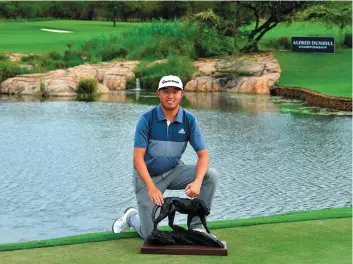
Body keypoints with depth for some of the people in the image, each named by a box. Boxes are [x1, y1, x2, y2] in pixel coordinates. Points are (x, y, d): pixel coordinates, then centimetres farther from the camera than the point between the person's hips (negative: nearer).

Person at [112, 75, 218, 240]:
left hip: (174, 172, 3)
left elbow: (203, 154, -12)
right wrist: (151, 188, -32)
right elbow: (138, 158, -20)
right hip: (147, 175, -3)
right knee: (149, 234, -5)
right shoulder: (147, 119, -17)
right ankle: (131, 216, 31)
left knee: (211, 176, -21)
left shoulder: (189, 120, -10)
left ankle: (197, 226, -8)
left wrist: (197, 181, -31)